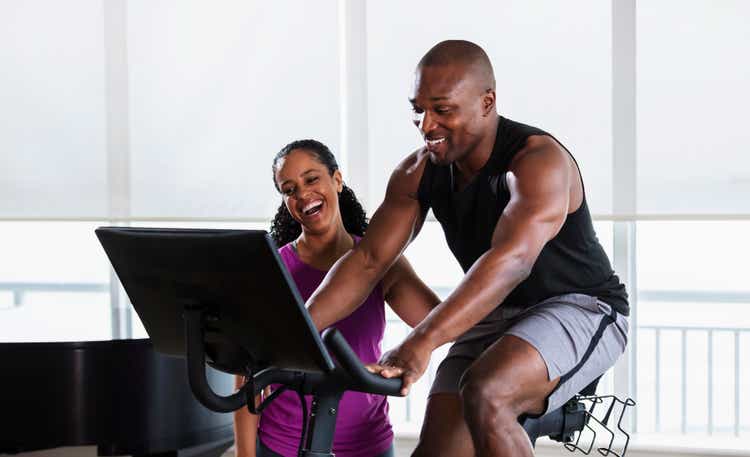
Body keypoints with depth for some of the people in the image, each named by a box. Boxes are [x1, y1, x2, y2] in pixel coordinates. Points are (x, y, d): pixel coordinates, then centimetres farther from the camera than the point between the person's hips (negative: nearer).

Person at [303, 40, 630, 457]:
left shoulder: (538, 161, -25)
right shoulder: (418, 171, -2)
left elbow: (512, 260, -40)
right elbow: (367, 260, -6)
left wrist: (418, 344, -53)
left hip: (580, 308, -7)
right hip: (496, 321, 7)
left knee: (484, 395, -34)